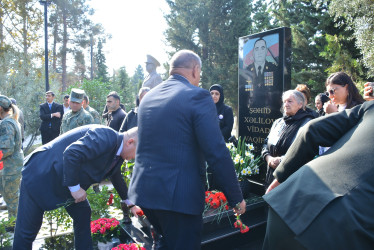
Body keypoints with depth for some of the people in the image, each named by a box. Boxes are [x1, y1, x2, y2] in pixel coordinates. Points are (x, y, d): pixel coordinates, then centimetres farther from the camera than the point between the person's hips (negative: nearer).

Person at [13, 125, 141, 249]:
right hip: (41, 173, -9)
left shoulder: (118, 153, 4)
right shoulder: (105, 137, -27)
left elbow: (116, 177, 21)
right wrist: (74, 187, -26)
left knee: (83, 215, 9)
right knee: (26, 231, 1)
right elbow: (71, 154, -36)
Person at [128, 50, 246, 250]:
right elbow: (218, 154, -17)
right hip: (179, 195, -7)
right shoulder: (198, 96, -13)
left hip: (144, 189, 7)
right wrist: (236, 197, -8)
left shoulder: (148, 97, 9)